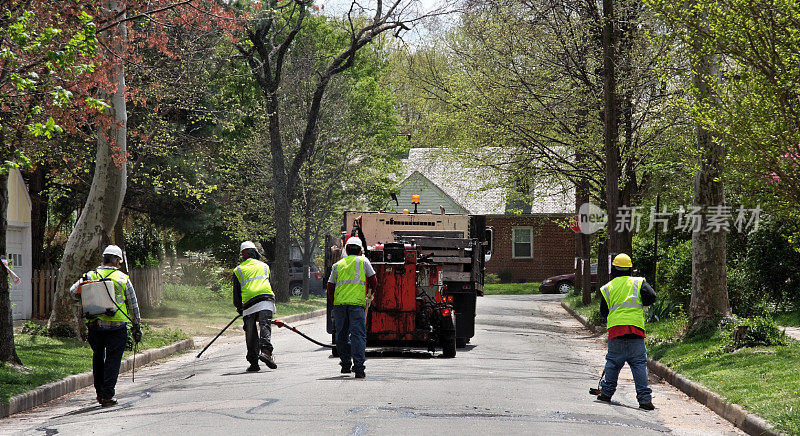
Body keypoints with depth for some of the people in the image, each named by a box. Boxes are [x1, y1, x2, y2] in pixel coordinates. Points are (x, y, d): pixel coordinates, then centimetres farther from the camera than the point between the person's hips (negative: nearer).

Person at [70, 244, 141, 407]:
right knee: (113, 360, 2)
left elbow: (73, 291, -5)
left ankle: (99, 393, 23)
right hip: (116, 327, -2)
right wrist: (137, 327, 13)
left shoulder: (90, 276, 4)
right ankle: (108, 395, -4)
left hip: (94, 325, 2)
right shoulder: (123, 279, 1)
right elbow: (133, 306, 5)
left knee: (98, 357, 19)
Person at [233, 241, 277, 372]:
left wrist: (239, 308, 31)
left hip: (248, 302, 0)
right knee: (265, 326, -12)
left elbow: (236, 292, 16)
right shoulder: (264, 266, 24)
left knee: (251, 333, 6)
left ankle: (253, 362, 1)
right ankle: (266, 351, -37)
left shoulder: (238, 270, 18)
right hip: (266, 299, 0)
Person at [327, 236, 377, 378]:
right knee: (358, 334, -5)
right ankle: (358, 367, -14)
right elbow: (373, 281, 14)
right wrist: (371, 291, 34)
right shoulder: (363, 261, 10)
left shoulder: (337, 265, 18)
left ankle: (345, 364, 19)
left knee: (342, 335, 16)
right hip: (357, 303, -3)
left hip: (339, 303, 3)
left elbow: (330, 288, 15)